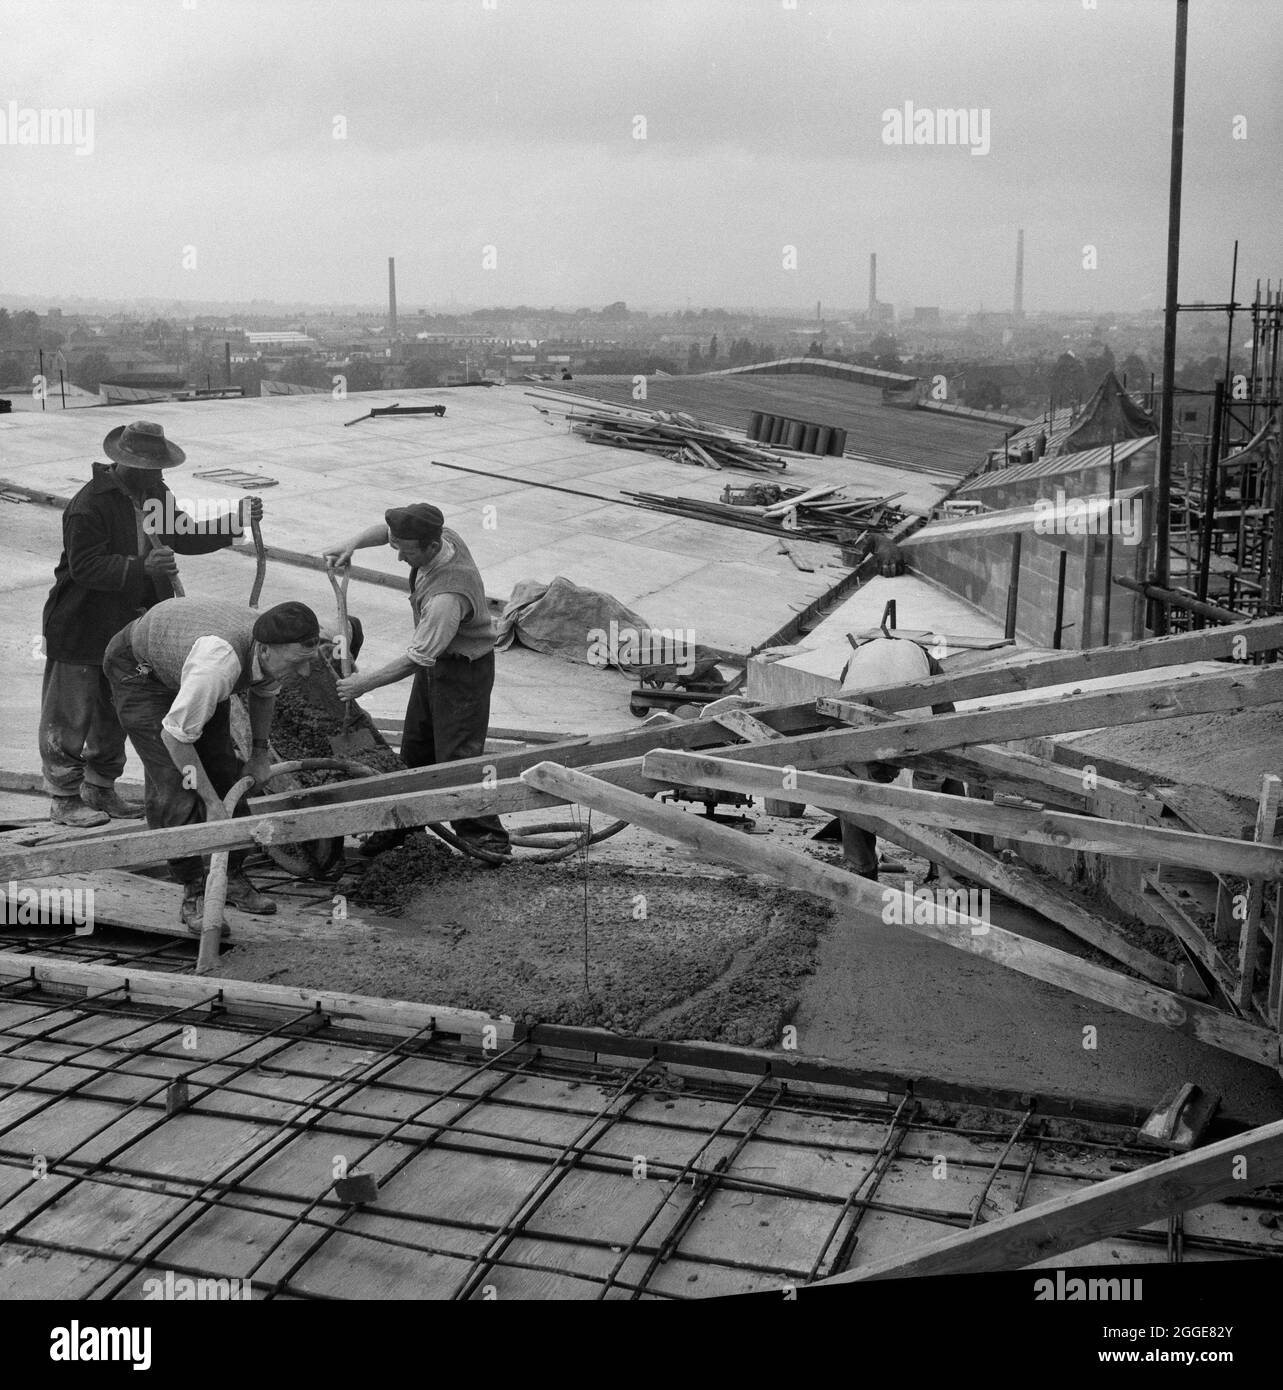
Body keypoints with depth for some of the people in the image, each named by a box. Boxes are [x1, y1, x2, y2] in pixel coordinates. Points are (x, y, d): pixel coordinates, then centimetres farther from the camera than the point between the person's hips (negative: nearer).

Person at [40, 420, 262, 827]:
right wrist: (141, 567, -37)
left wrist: (237, 522, 1)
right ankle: (64, 800, 11)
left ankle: (100, 790, 31)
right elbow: (84, 566, -26)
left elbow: (183, 536, 12)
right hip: (80, 629, -8)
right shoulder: (89, 505, -22)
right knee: (70, 716, 1)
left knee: (115, 715, 17)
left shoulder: (153, 494, 5)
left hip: (126, 626, 8)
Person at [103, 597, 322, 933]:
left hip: (184, 659, 7)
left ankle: (232, 878, 16)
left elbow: (264, 691, 6)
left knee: (223, 770, 3)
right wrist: (211, 802, -25)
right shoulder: (220, 663, -45)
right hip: (139, 668, -7)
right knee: (174, 784, -16)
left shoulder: (278, 650, -21)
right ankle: (194, 895, -7)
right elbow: (175, 735, -33)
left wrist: (259, 753, 6)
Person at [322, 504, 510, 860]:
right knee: (415, 749, 18)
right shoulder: (443, 535, -12)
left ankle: (487, 838, 5)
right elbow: (388, 529, 10)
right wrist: (352, 544, -7)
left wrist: (365, 683, -18)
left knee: (456, 757, -7)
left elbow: (417, 658, -29)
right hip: (436, 661, 9)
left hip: (463, 669, -9)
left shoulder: (448, 596, -37)